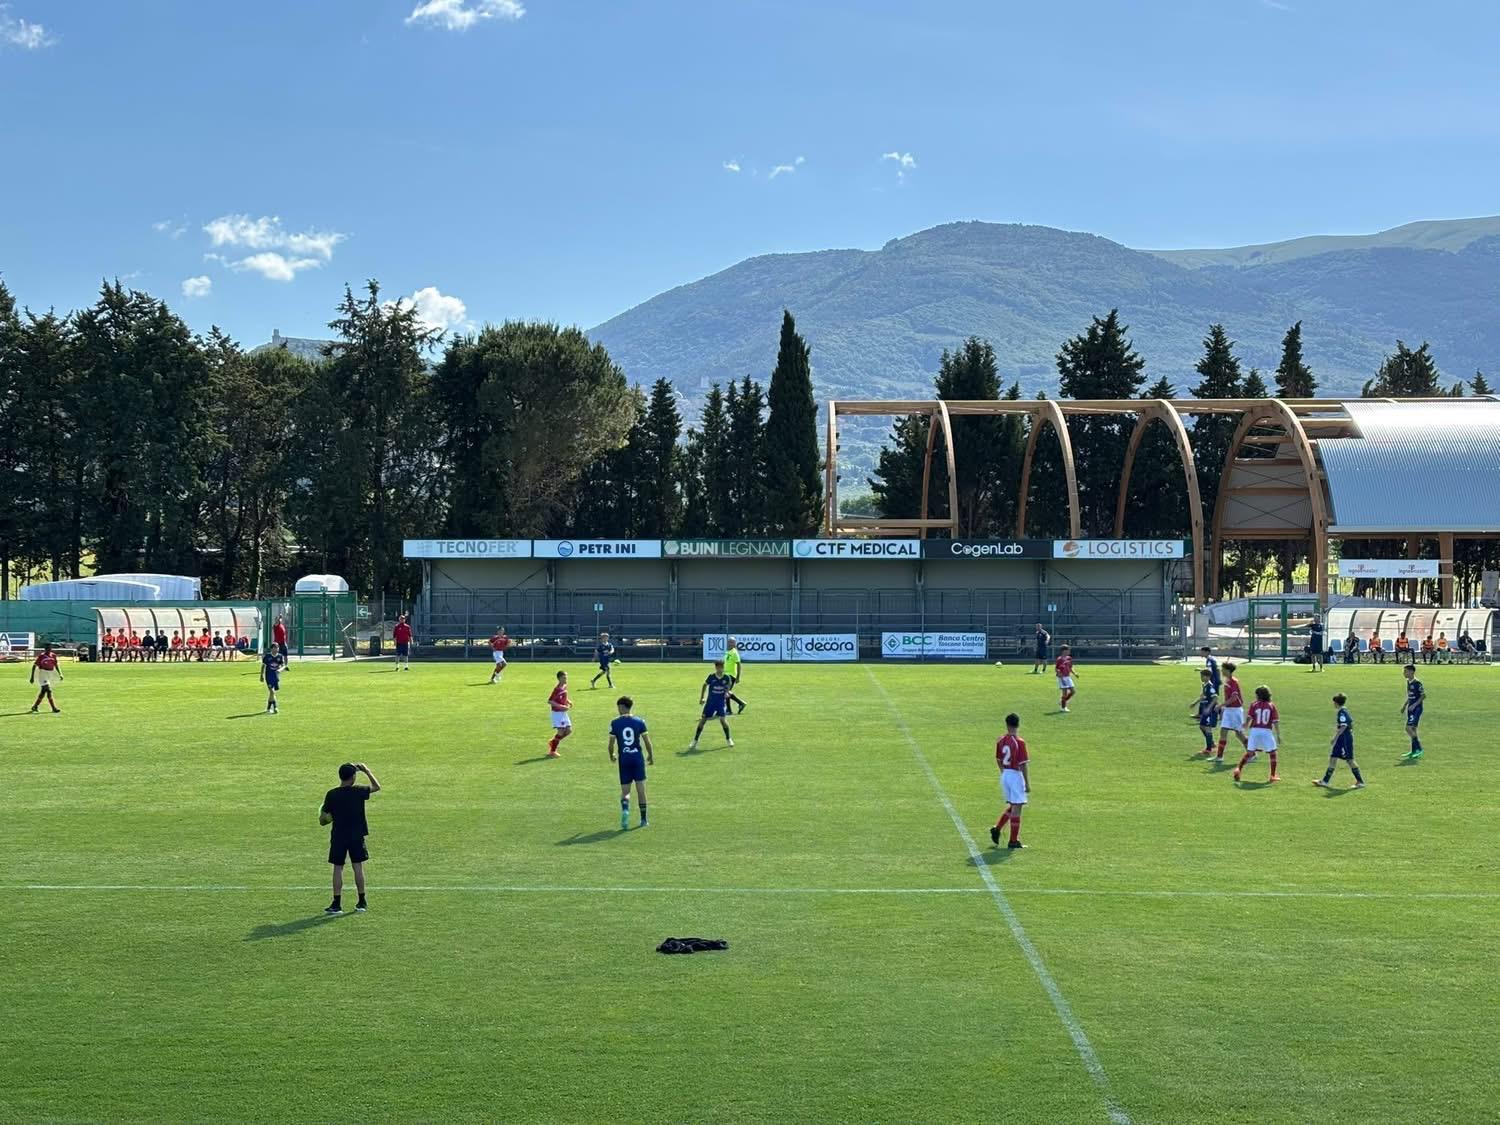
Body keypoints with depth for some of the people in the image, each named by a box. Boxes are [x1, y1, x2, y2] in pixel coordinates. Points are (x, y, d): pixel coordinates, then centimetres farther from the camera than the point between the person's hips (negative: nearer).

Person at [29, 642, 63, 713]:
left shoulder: (53, 655, 5)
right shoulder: (41, 656, -11)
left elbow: (56, 665, 15)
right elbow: (34, 666, -6)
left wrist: (60, 674, 5)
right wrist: (32, 677, -9)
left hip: (51, 674, 6)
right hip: (43, 674, -6)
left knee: (43, 691, 14)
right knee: (48, 691, -15)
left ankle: (35, 706, 29)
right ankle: (54, 708, -18)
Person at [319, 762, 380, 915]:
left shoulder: (331, 794, -8)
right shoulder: (358, 791, -8)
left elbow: (322, 819, -5)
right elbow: (377, 787, 11)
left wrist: (330, 818, 17)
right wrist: (367, 771, 18)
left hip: (338, 836, -1)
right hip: (357, 836, 1)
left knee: (338, 868, 3)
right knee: (358, 867, 8)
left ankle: (337, 904, 2)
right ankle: (362, 903, 13)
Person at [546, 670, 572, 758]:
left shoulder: (565, 687, 6)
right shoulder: (557, 689, -20)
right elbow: (549, 701, -22)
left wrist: (569, 702, 6)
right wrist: (561, 706, -25)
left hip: (564, 713, 9)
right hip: (557, 713, -8)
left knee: (569, 730, 6)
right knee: (561, 731, -9)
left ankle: (552, 742, 25)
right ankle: (552, 751, 3)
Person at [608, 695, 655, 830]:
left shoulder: (615, 723, -4)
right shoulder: (639, 722, -1)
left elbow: (611, 744, -2)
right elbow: (647, 741, 0)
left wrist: (611, 756, 17)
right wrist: (650, 756, 16)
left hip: (624, 758, -1)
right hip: (637, 757, 1)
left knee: (625, 790, 7)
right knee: (641, 788, 10)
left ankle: (625, 808, -24)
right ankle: (643, 819, 14)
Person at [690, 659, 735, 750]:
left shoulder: (726, 678, -8)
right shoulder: (711, 676, -10)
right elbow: (705, 685, 6)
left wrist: (727, 693, -13)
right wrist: (702, 698, 8)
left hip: (721, 702, 0)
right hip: (710, 702, 0)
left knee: (722, 719, -14)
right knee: (703, 720, -2)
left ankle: (728, 739, 9)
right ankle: (695, 741, 6)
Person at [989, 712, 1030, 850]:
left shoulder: (1001, 740, 3)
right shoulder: (1020, 742, -16)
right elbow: (1023, 765, -16)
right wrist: (1027, 784, -11)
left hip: (1004, 775, 6)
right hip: (1016, 775, -6)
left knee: (1012, 806, 20)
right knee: (1017, 807, 1)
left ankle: (997, 829, 7)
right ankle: (1013, 841, 4)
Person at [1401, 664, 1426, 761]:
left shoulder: (1417, 683, -16)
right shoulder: (1408, 682, 11)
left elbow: (1424, 695, -16)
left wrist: (1414, 705, -20)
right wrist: (1404, 705, 18)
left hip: (1416, 708, -9)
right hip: (1410, 708, 9)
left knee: (1409, 728, -14)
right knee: (1412, 729, 11)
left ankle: (1418, 749, -6)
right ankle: (1414, 751, 18)